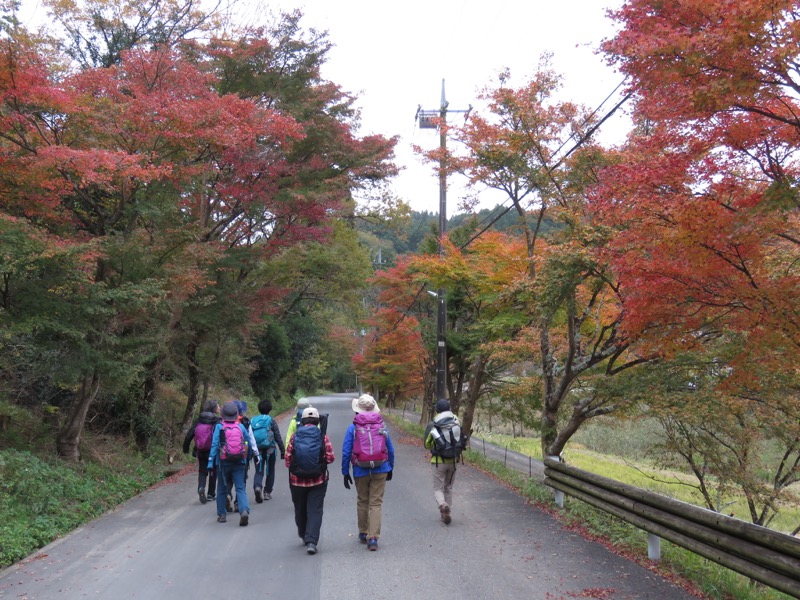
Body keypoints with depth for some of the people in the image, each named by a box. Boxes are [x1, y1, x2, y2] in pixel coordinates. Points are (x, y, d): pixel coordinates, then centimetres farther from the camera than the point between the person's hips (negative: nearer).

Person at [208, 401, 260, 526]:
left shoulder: (219, 427, -6)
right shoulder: (241, 427, 1)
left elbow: (214, 445, -10)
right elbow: (249, 442, 9)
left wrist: (211, 462, -8)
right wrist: (256, 454, 22)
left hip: (223, 462, -1)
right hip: (239, 463, 1)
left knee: (222, 489, 14)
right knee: (240, 488, 1)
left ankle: (221, 514, 20)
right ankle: (244, 510, -20)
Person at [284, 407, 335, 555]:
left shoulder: (294, 436, -4)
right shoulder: (323, 436, -6)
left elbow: (287, 458, -4)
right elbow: (330, 458, -7)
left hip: (297, 480, 1)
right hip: (318, 480, -1)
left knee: (300, 510, 18)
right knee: (315, 511, 1)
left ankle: (304, 536, 34)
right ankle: (311, 541, -11)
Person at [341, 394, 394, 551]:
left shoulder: (353, 428, -5)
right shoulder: (382, 427, 1)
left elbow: (346, 452, -6)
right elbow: (391, 450, 6)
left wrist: (345, 472, 3)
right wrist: (390, 469, 19)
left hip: (360, 472, 0)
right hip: (380, 471, 0)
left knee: (362, 502, 17)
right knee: (376, 504, 3)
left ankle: (363, 534, 29)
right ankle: (373, 537, -5)